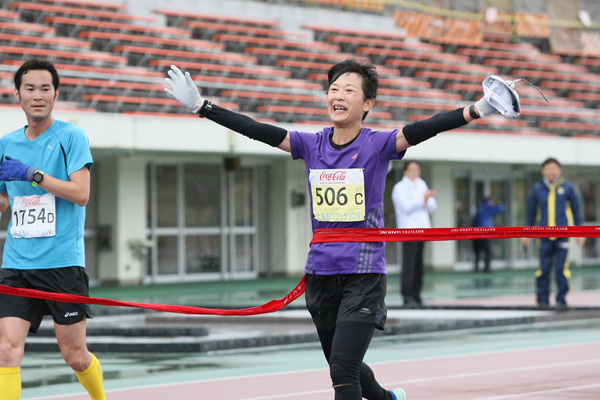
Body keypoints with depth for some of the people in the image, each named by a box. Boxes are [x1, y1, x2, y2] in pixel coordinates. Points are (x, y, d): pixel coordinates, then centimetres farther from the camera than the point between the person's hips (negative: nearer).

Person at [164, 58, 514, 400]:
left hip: (364, 274, -5)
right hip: (320, 272, 5)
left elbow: (424, 129, -20)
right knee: (341, 368, 18)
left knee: (343, 369, -17)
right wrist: (201, 106, -4)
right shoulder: (311, 145, 4)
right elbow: (256, 130, 1)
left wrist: (478, 110, -34)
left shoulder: (378, 145, -7)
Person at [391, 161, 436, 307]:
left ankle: (416, 296, 9)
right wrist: (422, 198, -17)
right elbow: (406, 207, -16)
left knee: (418, 264, 5)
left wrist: (428, 200, -7)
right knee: (409, 264, -13)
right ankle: (407, 297, -16)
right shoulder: (399, 188, -2)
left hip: (421, 228, 7)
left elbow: (432, 207, 14)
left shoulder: (421, 185, 19)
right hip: (408, 229, -7)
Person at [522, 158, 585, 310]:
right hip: (545, 237, 1)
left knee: (561, 269, -6)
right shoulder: (537, 189, 4)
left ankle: (561, 300, 3)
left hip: (563, 236, -1)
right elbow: (531, 212, 13)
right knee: (544, 270, -2)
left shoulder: (568, 187, 1)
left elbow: (576, 210, 8)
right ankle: (542, 299, 11)